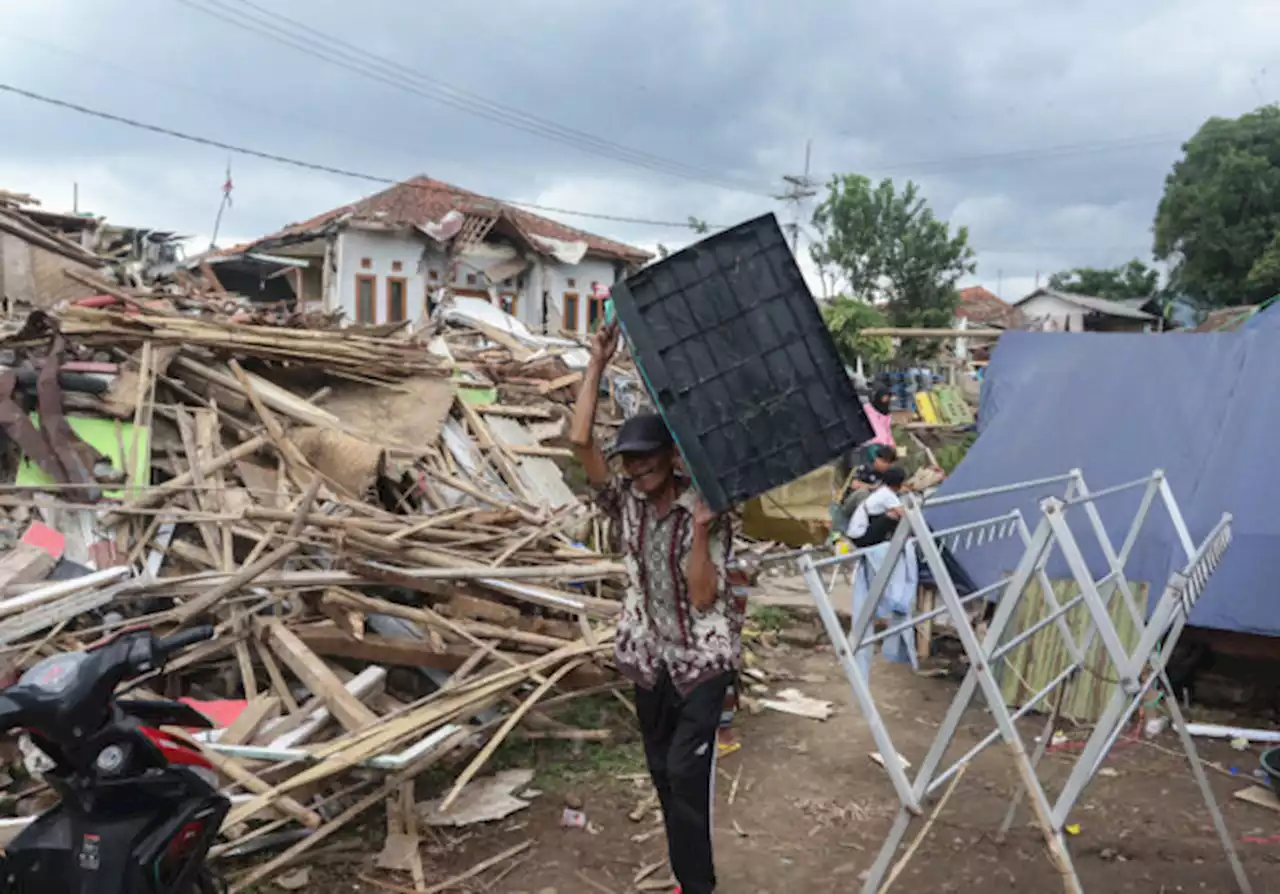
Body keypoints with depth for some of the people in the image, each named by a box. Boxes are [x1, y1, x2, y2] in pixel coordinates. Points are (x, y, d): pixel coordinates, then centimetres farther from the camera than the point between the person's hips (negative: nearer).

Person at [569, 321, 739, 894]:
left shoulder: (706, 513, -13)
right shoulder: (625, 504, -2)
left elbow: (704, 597, -20)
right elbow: (580, 440, -14)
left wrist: (700, 530, -29)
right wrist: (597, 364, -16)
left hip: (702, 657, -5)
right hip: (650, 655, 5)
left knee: (686, 771, -10)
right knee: (662, 772, 13)